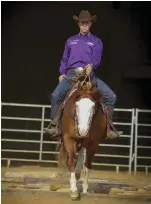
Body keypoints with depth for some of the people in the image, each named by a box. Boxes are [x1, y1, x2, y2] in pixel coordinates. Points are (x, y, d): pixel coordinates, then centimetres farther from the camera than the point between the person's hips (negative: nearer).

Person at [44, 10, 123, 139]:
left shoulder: (96, 42, 13)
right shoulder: (71, 41, 20)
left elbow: (96, 59, -2)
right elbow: (64, 59, 21)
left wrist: (92, 66, -24)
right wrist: (62, 73, 4)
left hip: (89, 74, 0)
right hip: (71, 74, 1)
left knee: (111, 96, -15)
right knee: (56, 95, -23)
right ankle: (54, 125, -9)